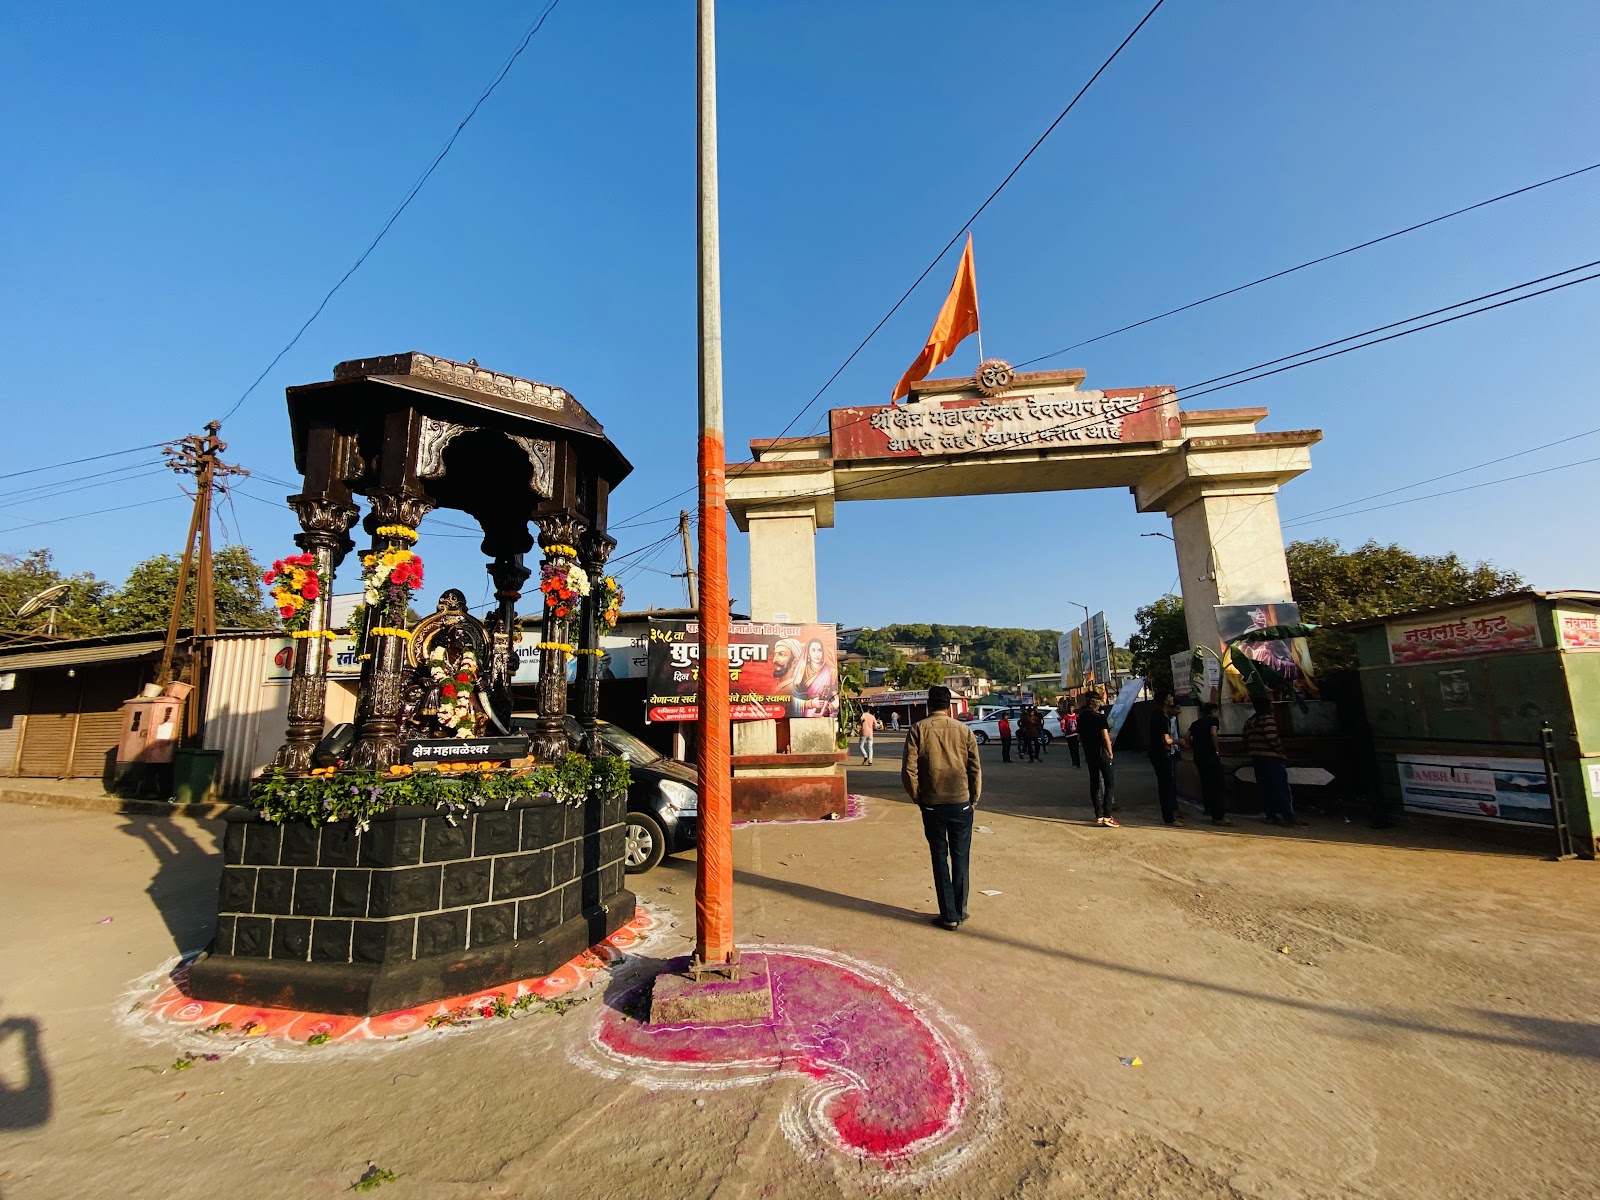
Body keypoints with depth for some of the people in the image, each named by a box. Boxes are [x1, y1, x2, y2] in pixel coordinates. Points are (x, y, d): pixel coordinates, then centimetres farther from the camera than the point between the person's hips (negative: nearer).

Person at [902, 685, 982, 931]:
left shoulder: (918, 730, -5)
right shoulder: (963, 730, -1)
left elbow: (909, 769, -9)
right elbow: (976, 769, -1)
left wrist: (917, 797, 4)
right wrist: (973, 799, 11)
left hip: (932, 804, -1)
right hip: (961, 802, 1)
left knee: (940, 858, 10)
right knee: (960, 857, 14)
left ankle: (949, 915, 14)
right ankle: (959, 911, 22)